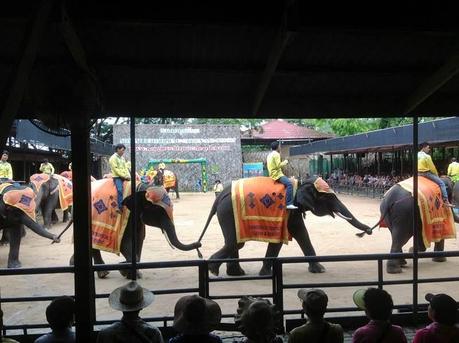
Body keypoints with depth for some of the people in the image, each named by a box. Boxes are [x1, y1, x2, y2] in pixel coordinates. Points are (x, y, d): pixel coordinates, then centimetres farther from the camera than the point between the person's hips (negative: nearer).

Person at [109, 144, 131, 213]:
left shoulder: (122, 158, 18)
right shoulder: (113, 158, -5)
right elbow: (116, 169, -12)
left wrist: (128, 175, -1)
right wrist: (124, 176, -15)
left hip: (124, 177, 8)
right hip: (117, 177, -7)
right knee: (120, 190, -23)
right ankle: (120, 207, -25)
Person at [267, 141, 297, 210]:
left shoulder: (270, 155, 19)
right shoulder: (276, 154, -10)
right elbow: (278, 165, -20)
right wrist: (284, 162, -5)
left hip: (273, 174, 11)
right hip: (277, 174, -11)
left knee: (289, 181, 21)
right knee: (289, 184, -25)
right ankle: (289, 204, -34)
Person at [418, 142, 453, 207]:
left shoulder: (417, 155, 8)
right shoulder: (427, 156, -17)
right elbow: (432, 168, -13)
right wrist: (436, 174, 3)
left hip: (419, 173, 9)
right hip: (426, 173, -9)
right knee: (441, 183, -3)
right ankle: (446, 201, -8)